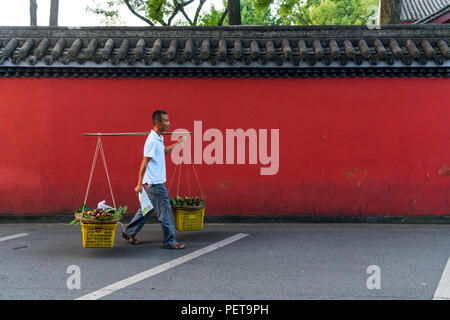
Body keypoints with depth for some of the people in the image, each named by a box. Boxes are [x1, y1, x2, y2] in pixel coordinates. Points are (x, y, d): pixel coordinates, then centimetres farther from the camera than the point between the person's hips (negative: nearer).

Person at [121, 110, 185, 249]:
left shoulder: (159, 138, 10)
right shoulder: (152, 141, -19)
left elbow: (164, 150, 34)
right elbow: (144, 163, -20)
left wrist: (178, 143, 37)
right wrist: (139, 184, -19)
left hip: (156, 182, 10)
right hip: (154, 184, -10)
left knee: (147, 209, 17)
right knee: (165, 211, -2)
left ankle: (129, 233, 27)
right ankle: (169, 241, 8)